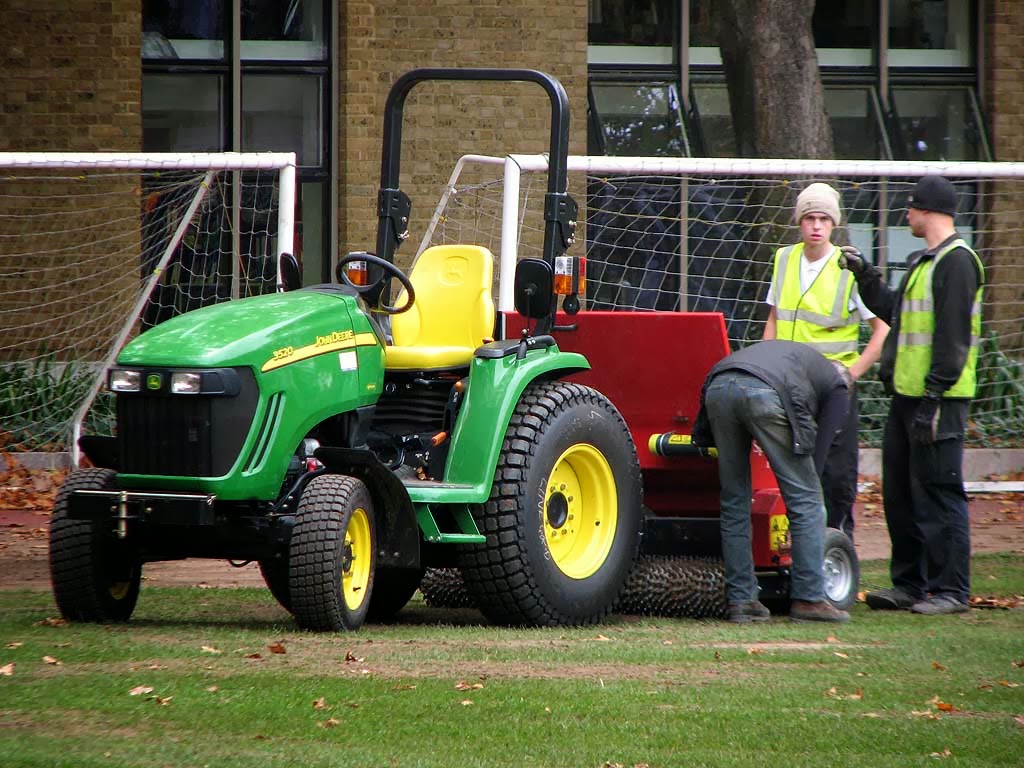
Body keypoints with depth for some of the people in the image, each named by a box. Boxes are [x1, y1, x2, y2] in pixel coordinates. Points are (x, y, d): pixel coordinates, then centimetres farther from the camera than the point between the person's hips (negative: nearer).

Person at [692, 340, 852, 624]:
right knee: (806, 500, 8)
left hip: (718, 387, 5)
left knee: (734, 504, 15)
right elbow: (818, 448, 17)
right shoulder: (837, 385, 28)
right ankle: (808, 598, 7)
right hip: (766, 395, -5)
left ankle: (741, 600, 15)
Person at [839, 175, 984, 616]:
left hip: (938, 398, -10)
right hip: (907, 395, 10)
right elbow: (896, 312, 28)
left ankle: (950, 590, -3)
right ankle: (910, 582, 19)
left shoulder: (957, 262, -12)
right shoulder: (923, 262, 19)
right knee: (900, 491, 12)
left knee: (937, 491, -7)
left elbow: (952, 336, -18)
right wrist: (865, 277, 30)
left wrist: (935, 396, -21)